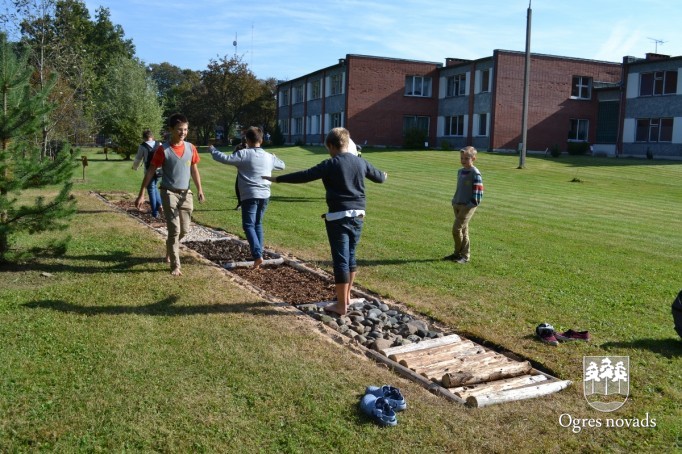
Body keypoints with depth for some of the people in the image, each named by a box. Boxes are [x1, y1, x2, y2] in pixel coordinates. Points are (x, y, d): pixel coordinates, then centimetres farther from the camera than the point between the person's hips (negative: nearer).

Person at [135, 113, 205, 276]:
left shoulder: (191, 148, 2)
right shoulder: (162, 149, -11)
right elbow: (151, 172, -8)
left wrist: (199, 190, 1)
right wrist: (141, 194, -11)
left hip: (186, 193, 5)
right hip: (169, 193, -5)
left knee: (184, 230, 13)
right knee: (174, 230, -7)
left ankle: (170, 248, 42)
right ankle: (175, 266, 4)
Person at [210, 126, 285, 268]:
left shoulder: (243, 154, -9)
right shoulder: (268, 156, 8)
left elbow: (224, 158, -11)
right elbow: (282, 165, 25)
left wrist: (212, 150, 7)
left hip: (250, 196, -6)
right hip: (264, 195, 6)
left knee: (248, 225, -4)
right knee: (258, 224, 20)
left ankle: (257, 255, -19)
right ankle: (259, 252, 21)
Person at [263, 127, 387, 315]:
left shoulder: (331, 164, -11)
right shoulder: (360, 162, 7)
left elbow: (305, 176, -15)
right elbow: (379, 177, 23)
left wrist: (278, 179, -9)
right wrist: (384, 175, 47)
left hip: (339, 217, -6)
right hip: (358, 216, 7)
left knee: (340, 259, -3)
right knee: (350, 256, 19)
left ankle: (341, 305, 2)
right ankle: (347, 295, 32)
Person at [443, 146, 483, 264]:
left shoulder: (475, 174, -11)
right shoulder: (460, 171, 13)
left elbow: (478, 192, -13)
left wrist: (471, 205, -16)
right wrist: (454, 202, 15)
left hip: (468, 206, -7)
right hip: (457, 205, 7)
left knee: (456, 229, -11)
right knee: (463, 230, 12)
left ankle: (464, 255, 1)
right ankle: (458, 254, 17)